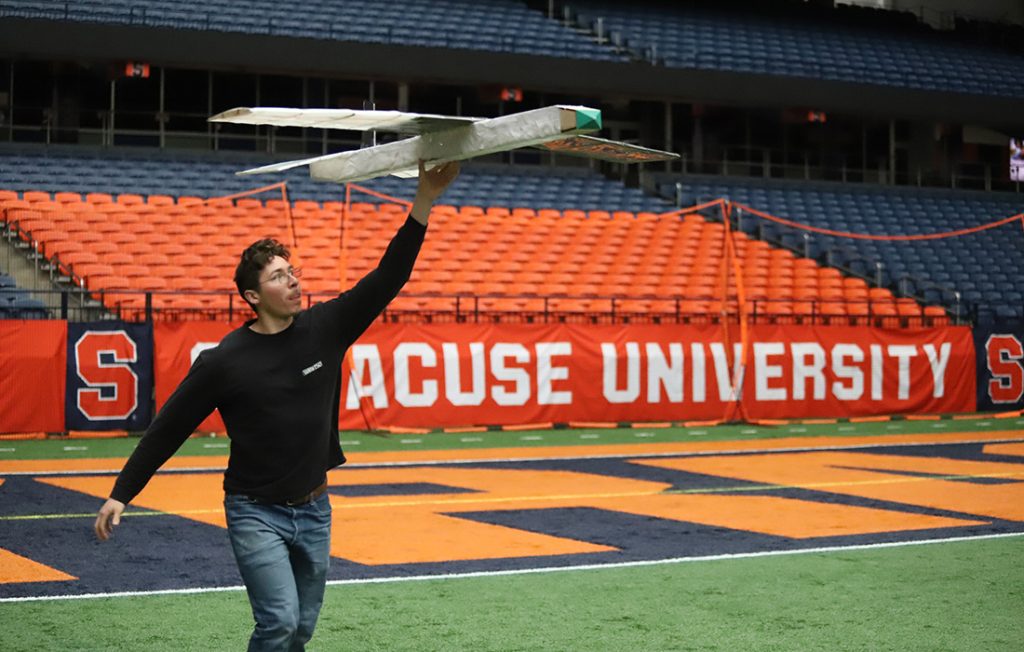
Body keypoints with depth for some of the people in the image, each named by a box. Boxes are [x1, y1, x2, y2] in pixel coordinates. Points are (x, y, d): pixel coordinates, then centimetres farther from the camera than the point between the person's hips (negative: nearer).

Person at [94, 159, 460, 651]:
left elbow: (386, 278, -8)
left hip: (313, 509, 4)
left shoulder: (324, 328, -3)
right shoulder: (225, 360, -12)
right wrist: (121, 494, -6)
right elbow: (168, 428, -5)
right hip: (256, 513, -4)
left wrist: (425, 202, -18)